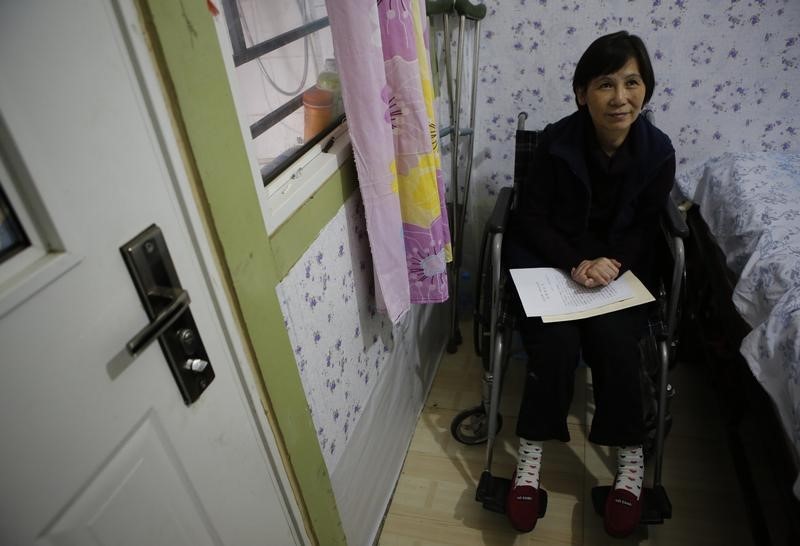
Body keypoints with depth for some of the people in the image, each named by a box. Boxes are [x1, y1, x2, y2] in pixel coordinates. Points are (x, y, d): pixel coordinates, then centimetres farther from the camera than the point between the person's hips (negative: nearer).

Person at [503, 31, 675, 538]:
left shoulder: (658, 150, -6)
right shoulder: (557, 141, -13)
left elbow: (645, 227, 1)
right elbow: (530, 218, -9)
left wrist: (612, 262, -19)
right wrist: (577, 263, -22)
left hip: (620, 265, 2)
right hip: (551, 260, -1)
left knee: (614, 340, -24)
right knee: (557, 341, -25)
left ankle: (631, 463, -4)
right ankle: (531, 458, -9)